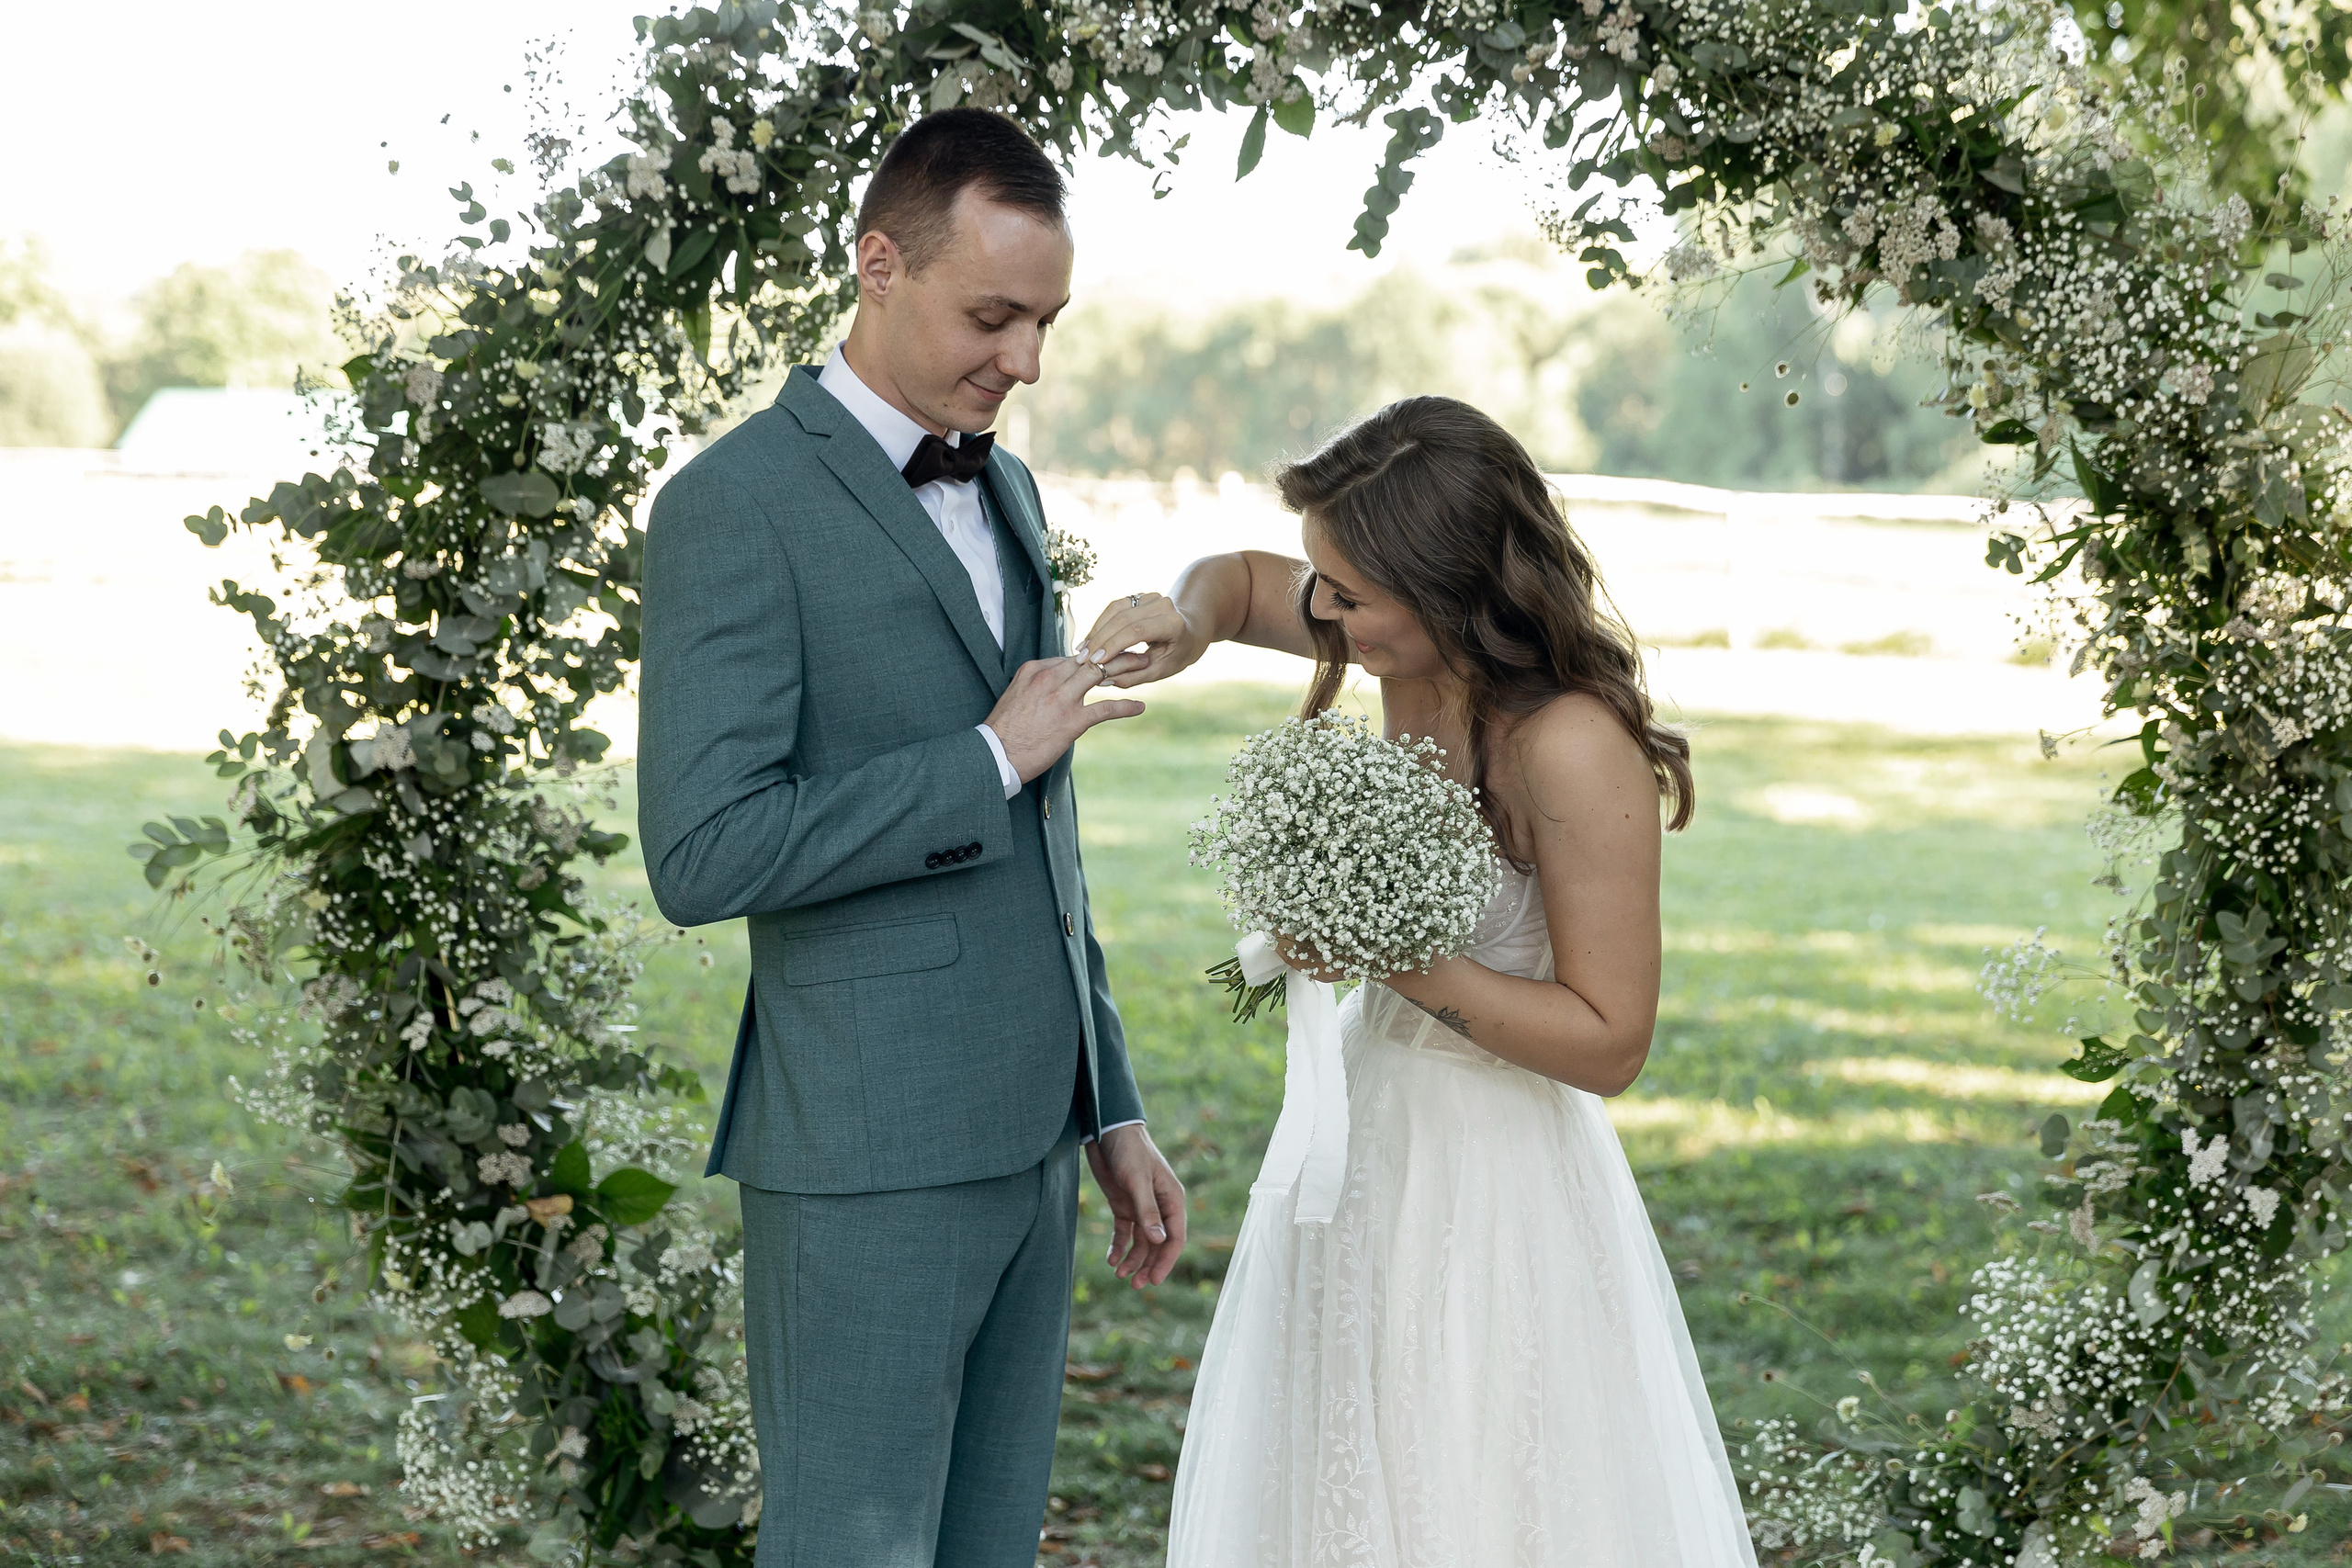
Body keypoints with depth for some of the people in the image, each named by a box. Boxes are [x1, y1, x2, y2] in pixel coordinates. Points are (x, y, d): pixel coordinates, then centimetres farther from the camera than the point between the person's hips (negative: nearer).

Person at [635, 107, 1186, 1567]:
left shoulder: (1004, 490, 15)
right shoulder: (738, 506, -12)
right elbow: (703, 853, -20)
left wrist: (1109, 1109, 18)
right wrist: (992, 758, -16)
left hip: (1023, 1142, 8)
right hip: (863, 1158, -8)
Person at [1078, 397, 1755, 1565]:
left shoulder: (1574, 747, -26)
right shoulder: (1410, 649, -4)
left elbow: (1609, 1042, -20)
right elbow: (1241, 581, 17)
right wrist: (1189, 619, -6)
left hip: (1491, 1174, -8)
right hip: (1367, 1127, 8)